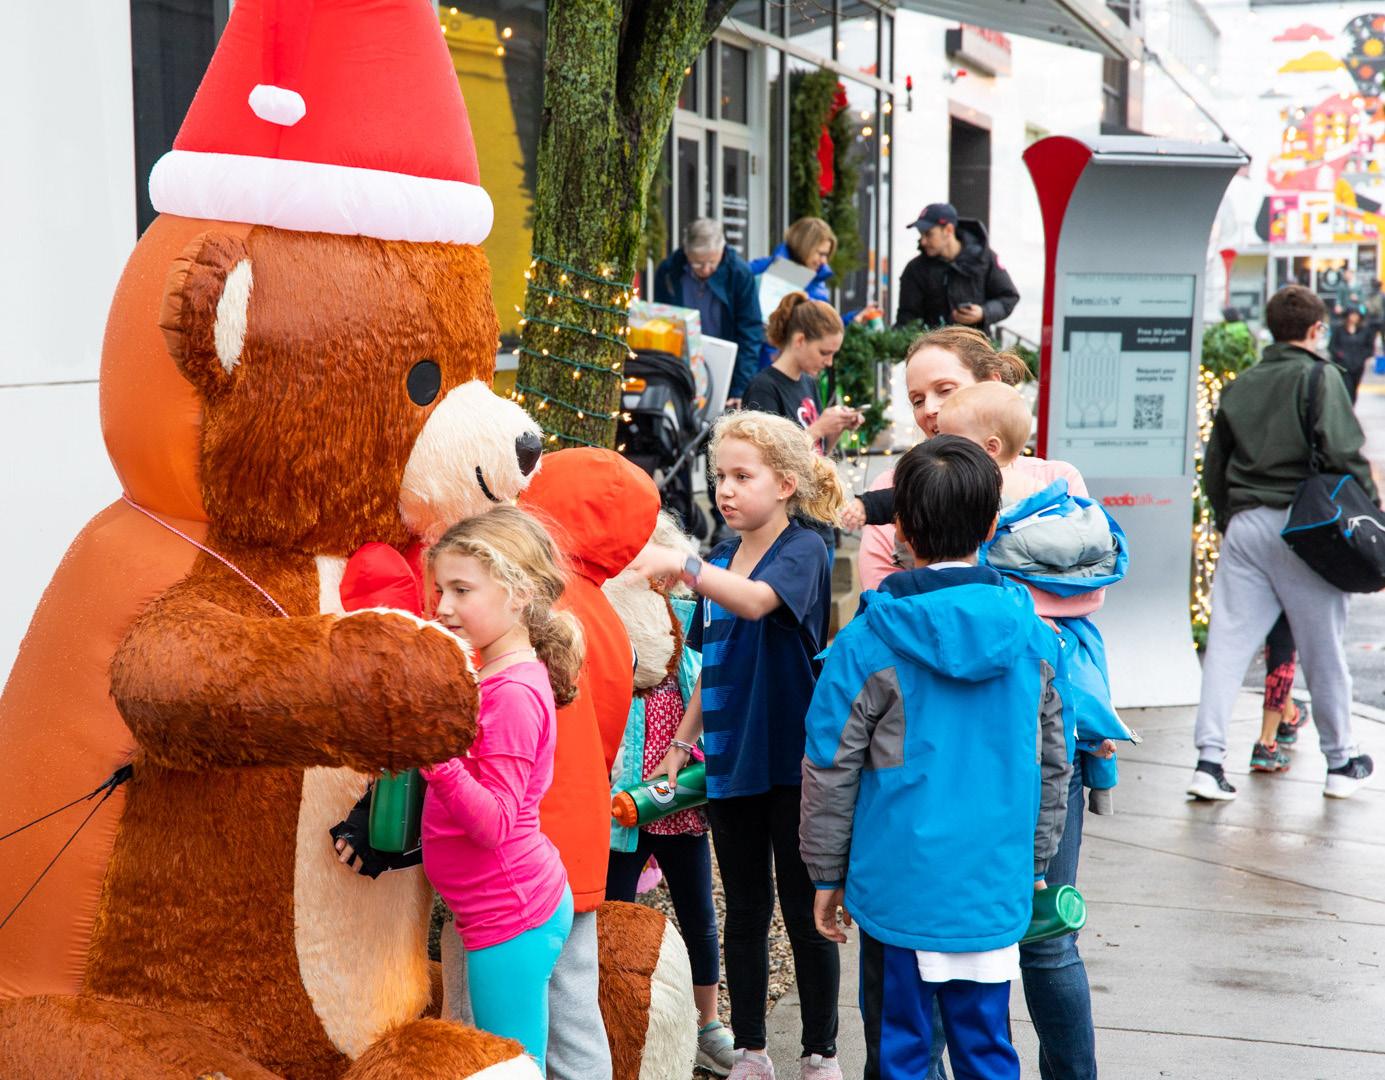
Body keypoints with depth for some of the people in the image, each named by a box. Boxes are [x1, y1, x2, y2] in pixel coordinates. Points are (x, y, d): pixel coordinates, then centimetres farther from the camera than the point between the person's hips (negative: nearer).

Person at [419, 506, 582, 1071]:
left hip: (509, 915, -10)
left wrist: (433, 752, -32)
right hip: (525, 902, 10)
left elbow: (493, 823, -23)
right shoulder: (492, 675, 10)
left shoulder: (514, 694, -19)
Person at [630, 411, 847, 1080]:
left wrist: (683, 566, -45)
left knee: (804, 913, 4)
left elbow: (756, 600, -32)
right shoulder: (720, 561, 10)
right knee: (744, 911, 12)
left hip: (792, 763, -6)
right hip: (730, 765, 6)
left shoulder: (803, 551, -10)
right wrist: (683, 743, 13)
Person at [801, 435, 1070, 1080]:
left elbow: (830, 771, -6)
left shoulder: (869, 643, -11)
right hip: (996, 885, 3)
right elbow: (1052, 763, 9)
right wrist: (1035, 862, 21)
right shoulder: (1031, 633, -1)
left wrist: (828, 875, 6)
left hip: (900, 886, -3)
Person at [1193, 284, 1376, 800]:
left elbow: (1213, 466, 15)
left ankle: (1209, 760, -4)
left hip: (1243, 525, 4)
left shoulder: (1239, 386, 13)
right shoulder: (1320, 377, -4)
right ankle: (1341, 762, 20)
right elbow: (1343, 453, -14)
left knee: (1227, 643, 2)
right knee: (1323, 650, 8)